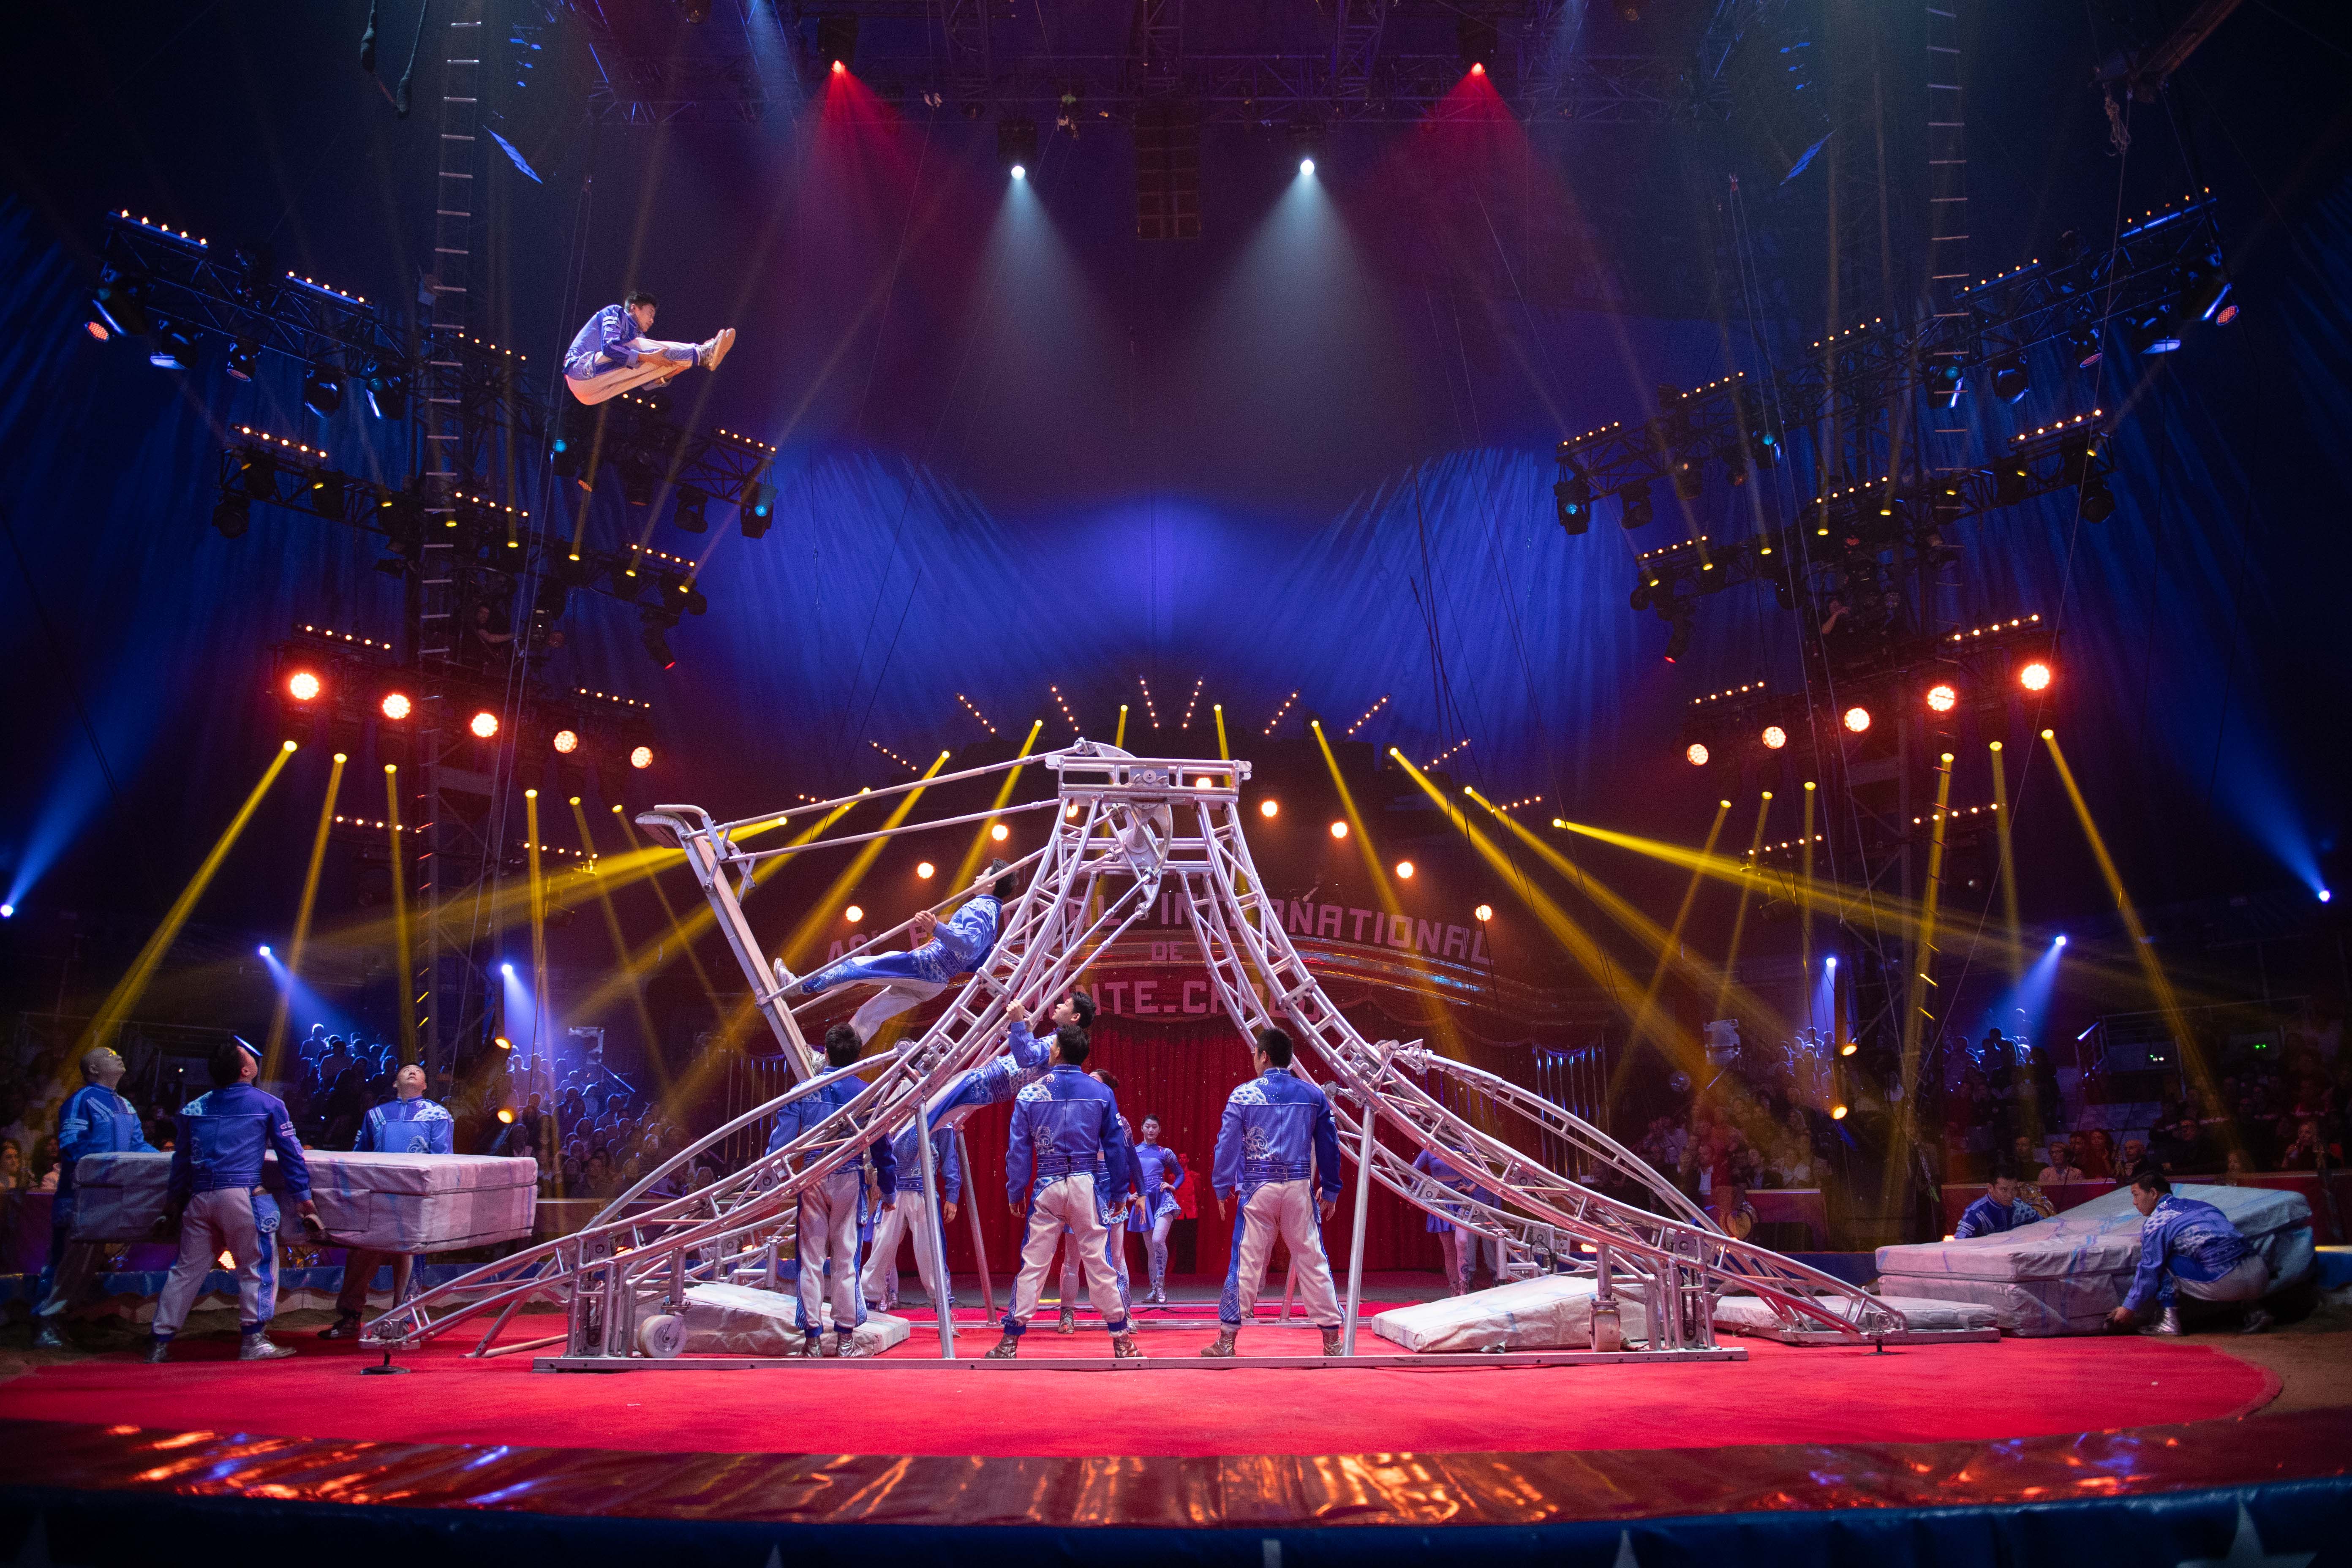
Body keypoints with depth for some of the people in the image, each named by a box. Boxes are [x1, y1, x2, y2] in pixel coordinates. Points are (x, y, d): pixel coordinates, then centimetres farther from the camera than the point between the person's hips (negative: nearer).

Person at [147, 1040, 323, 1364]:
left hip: (200, 1198, 5)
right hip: (242, 1194, -5)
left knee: (186, 1270, 13)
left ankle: (160, 1343, 16)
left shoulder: (194, 1108, 15)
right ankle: (253, 1342, 4)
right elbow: (290, 1154, 2)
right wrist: (302, 1196, 7)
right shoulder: (268, 1105, 2)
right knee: (256, 1267, 3)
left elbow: (181, 1159, 19)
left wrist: (174, 1200, 28)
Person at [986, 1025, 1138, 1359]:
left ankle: (1011, 1341, 11)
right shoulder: (1101, 1094, 2)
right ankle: (1122, 1340, 11)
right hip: (1086, 1185, 0)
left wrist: (1015, 1194, 10)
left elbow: (1017, 1151, 2)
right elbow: (1116, 1148, 5)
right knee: (1098, 1262, 6)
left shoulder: (1030, 1094, 0)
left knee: (1033, 1263, 6)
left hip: (1046, 1188, 0)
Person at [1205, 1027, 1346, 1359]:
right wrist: (1330, 1190, 16)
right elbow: (1329, 1146, 8)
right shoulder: (1312, 1095, 5)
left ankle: (1227, 1340, 8)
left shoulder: (1243, 1095, -3)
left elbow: (1227, 1144, -1)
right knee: (1312, 1259, 8)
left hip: (1258, 1189, -2)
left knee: (1247, 1261, 4)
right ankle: (1332, 1340, 12)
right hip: (1300, 1187, 2)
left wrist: (1221, 1189, 8)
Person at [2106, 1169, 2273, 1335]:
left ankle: (2170, 1321, 1)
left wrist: (2129, 1308, 15)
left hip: (2226, 1284, -7)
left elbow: (2149, 1271, 4)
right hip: (2262, 1278, 7)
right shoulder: (2199, 1205, 23)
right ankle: (2253, 1311, 17)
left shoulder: (2155, 1222, 0)